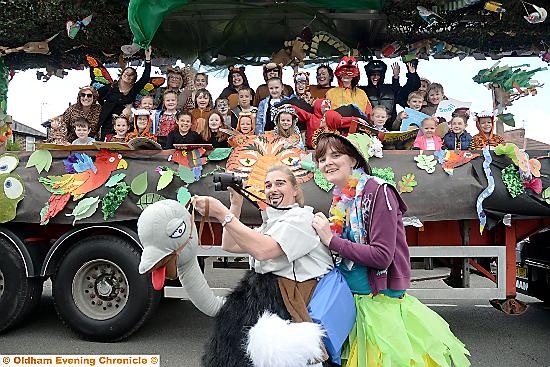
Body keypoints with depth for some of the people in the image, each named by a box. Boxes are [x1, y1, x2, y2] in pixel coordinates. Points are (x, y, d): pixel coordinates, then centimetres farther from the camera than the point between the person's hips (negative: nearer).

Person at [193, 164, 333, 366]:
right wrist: (235, 206, 10)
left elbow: (262, 250, -24)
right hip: (264, 290, 8)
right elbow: (229, 246, 16)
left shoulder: (302, 219, -8)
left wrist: (222, 214, -24)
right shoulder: (272, 221, 20)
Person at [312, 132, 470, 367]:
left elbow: (382, 256, -22)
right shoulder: (339, 200, 7)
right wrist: (321, 232, -3)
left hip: (381, 302, -7)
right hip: (353, 302, 7)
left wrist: (332, 240, -19)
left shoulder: (377, 191, -16)